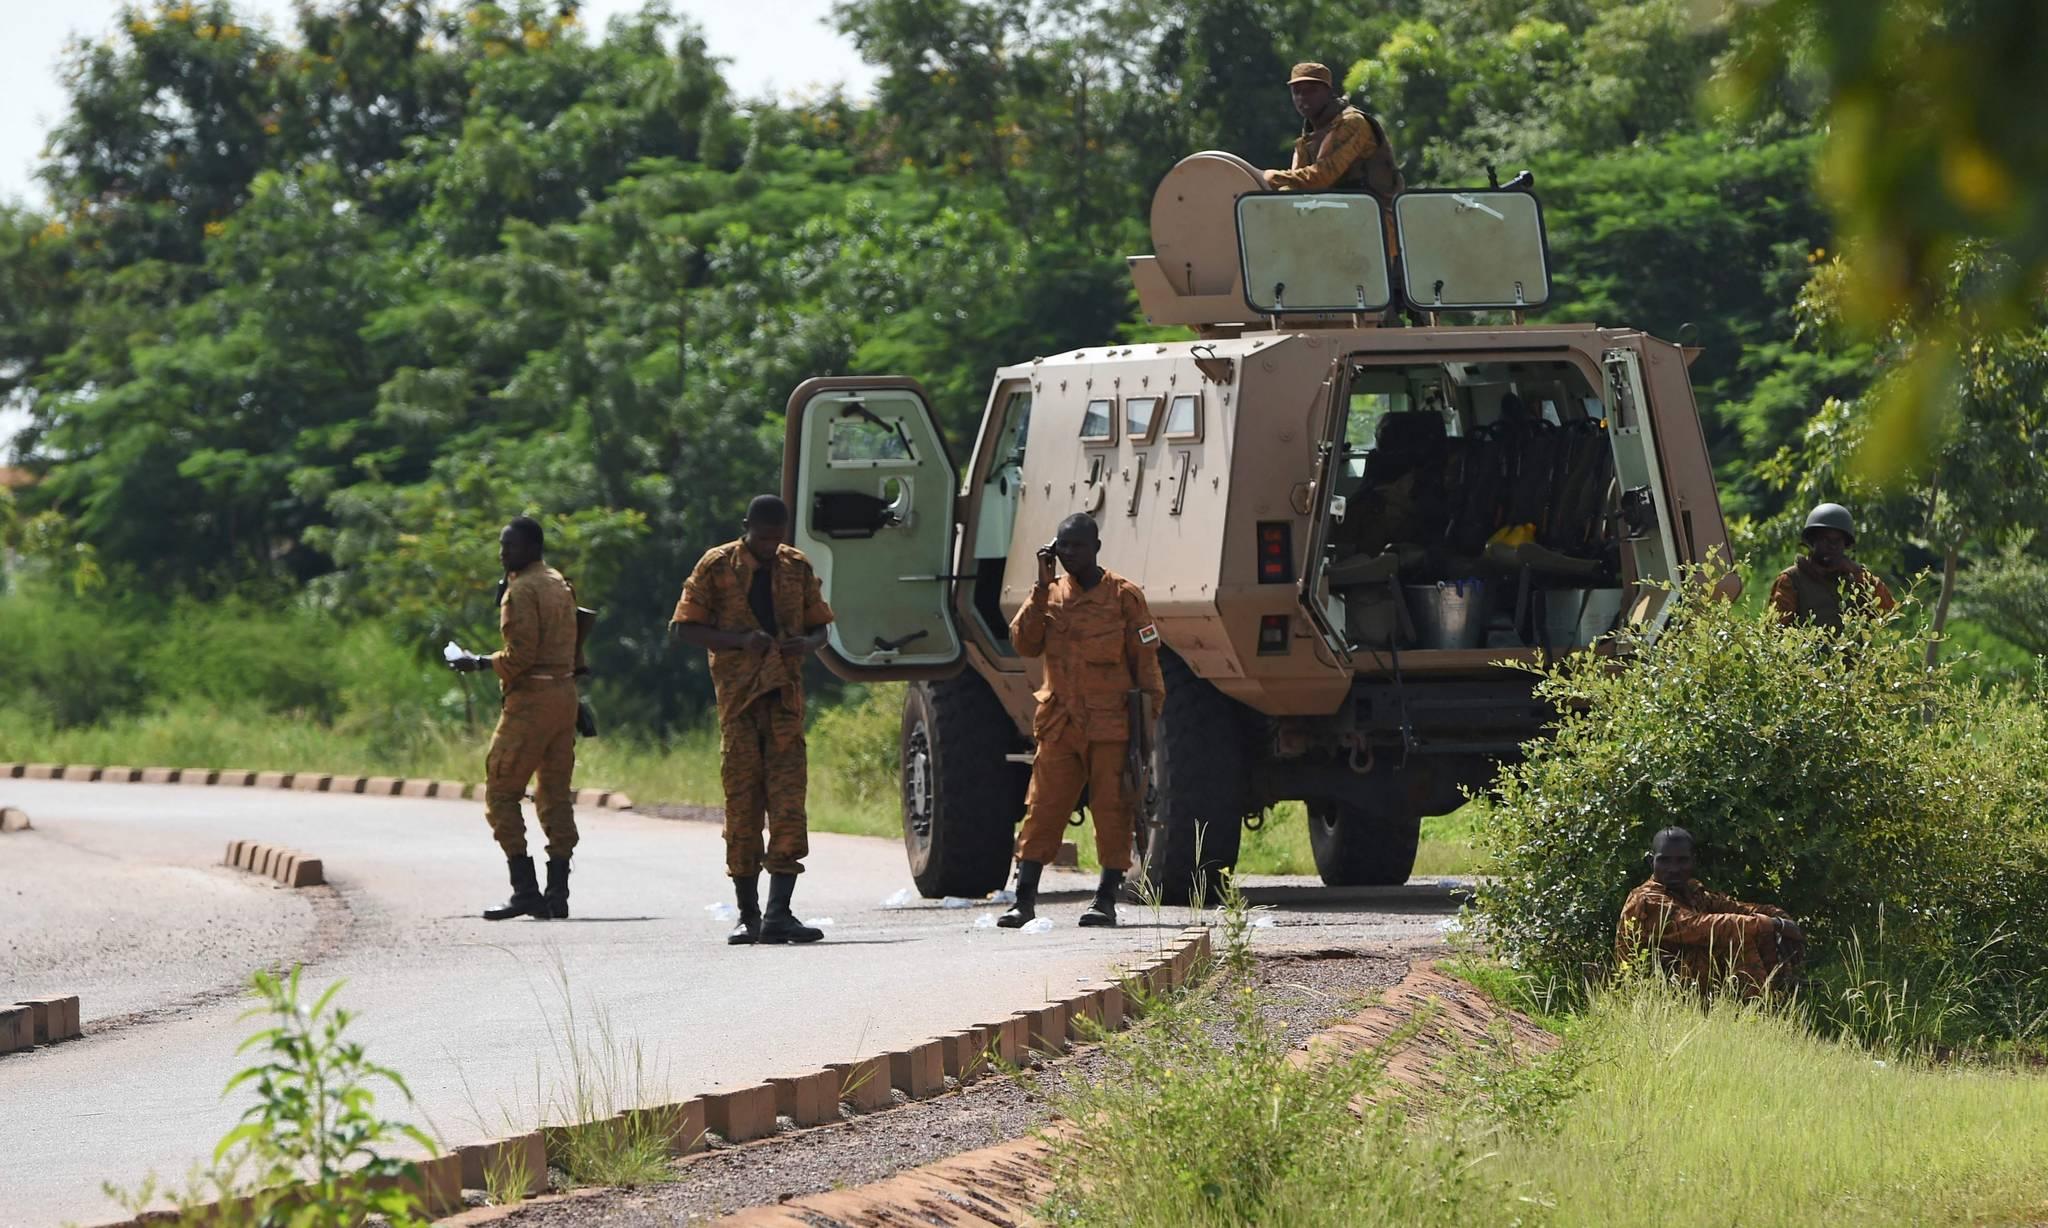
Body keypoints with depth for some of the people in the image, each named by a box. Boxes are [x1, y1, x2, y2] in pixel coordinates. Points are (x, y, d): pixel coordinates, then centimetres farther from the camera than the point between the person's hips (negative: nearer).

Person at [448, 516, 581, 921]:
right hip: (565, 692, 9)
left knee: (501, 793, -5)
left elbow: (520, 655, -17)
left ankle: (525, 890, -13)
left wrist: (479, 663, -6)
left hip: (531, 697, -9)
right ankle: (558, 893, 6)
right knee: (555, 795, 10)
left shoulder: (522, 590, -11)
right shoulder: (560, 585, 17)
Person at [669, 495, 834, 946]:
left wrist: (808, 643, -4)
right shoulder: (717, 566, 2)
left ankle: (778, 913, -12)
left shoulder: (797, 567, 12)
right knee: (742, 801, -1)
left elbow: (819, 628, 20)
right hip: (737, 694, -2)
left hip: (785, 695, 2)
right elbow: (682, 630, -1)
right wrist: (740, 640, -14)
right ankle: (748, 915, 6)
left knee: (788, 800, -8)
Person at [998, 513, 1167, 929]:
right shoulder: (1052, 595, 11)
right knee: (1042, 810, 0)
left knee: (1112, 810, -2)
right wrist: (1040, 590, -5)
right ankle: (1024, 900, 1)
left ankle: (1107, 899, 3)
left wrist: (1148, 712, -3)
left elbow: (1146, 659, 2)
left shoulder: (1123, 596, 0)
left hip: (1111, 725, -3)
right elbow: (1025, 645, 0)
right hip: (1059, 724, 3)